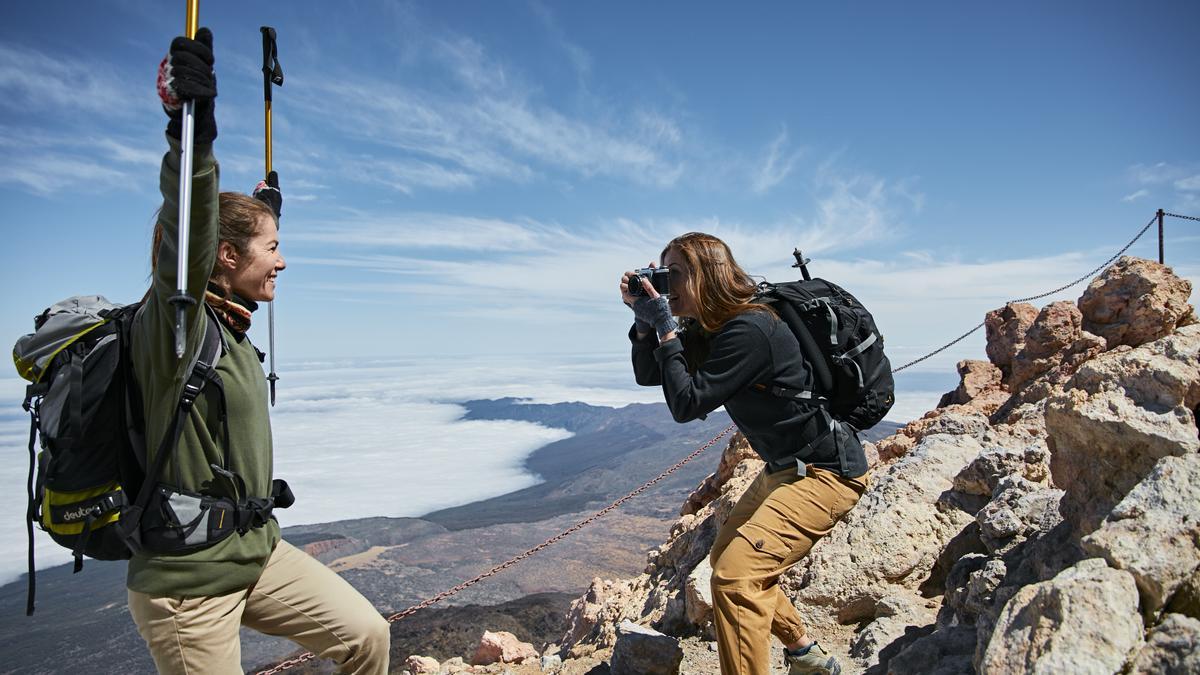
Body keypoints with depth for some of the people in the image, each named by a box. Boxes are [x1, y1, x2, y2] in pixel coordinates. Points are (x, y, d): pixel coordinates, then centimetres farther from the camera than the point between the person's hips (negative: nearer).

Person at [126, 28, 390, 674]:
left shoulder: (230, 324, 6)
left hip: (257, 551, 8)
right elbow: (186, 243, -38)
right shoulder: (175, 323, -17)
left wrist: (266, 204, 39)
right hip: (188, 583, -8)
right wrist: (191, 132, -48)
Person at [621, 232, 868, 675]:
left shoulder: (748, 331, -26)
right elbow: (647, 375, 7)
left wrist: (665, 328, -21)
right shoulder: (708, 330, 3)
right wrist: (644, 319, -7)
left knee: (735, 576, -21)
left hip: (824, 472, -10)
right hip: (785, 469, 11)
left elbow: (686, 404, -26)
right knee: (725, 558, 22)